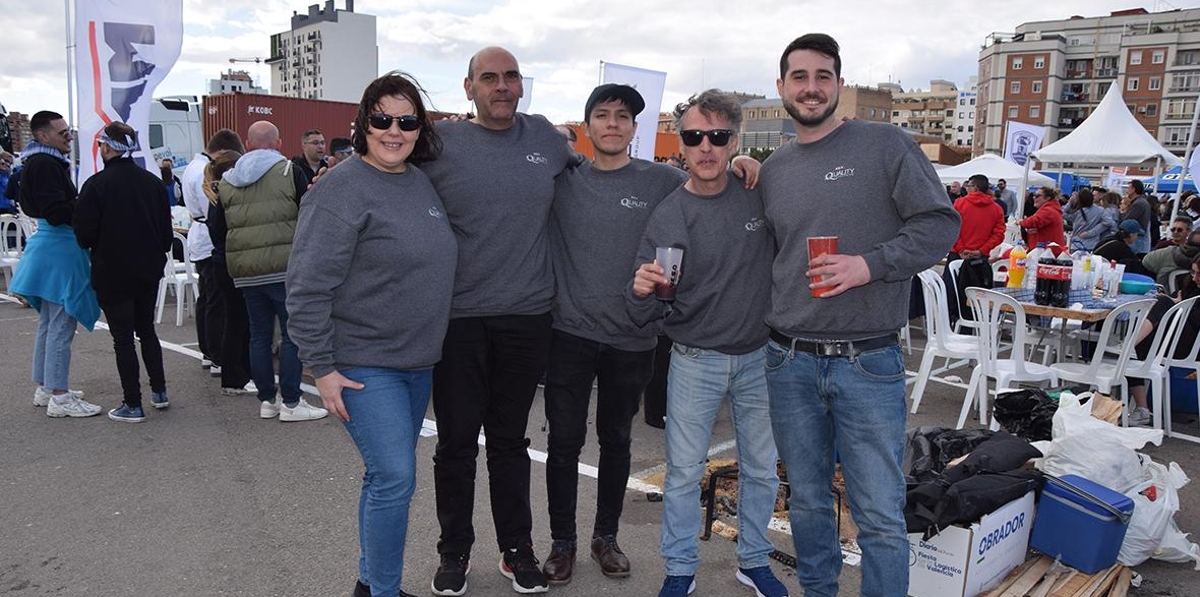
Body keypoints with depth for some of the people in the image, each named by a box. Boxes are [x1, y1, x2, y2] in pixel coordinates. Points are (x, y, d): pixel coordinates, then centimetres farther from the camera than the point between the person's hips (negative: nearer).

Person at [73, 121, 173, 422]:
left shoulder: (96, 185, -14)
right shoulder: (153, 182, 2)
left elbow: (84, 234, -13)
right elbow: (167, 230, 6)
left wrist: (96, 247, 8)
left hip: (112, 273, -5)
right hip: (149, 271, 5)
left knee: (123, 338, 2)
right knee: (147, 329, 19)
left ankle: (133, 405, 5)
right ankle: (159, 391, 23)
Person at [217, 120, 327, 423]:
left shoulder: (227, 180, 12)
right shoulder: (289, 171, -3)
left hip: (244, 270, 5)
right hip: (284, 266, -5)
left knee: (259, 335, 11)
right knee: (293, 333, 0)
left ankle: (266, 400, 17)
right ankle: (291, 402, 0)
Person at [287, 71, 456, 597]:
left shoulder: (423, 182, 9)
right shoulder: (341, 190, -14)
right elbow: (307, 287, -16)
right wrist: (322, 367, -17)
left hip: (418, 361, 8)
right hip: (364, 366, -7)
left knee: (389, 476, 16)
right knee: (395, 479, -9)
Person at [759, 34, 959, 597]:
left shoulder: (886, 145, -1)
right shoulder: (772, 170, 12)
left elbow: (940, 223, -5)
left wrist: (870, 264, -17)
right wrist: (769, 326, 10)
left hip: (868, 364, -4)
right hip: (790, 362, 4)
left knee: (881, 517, 1)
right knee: (806, 502, 16)